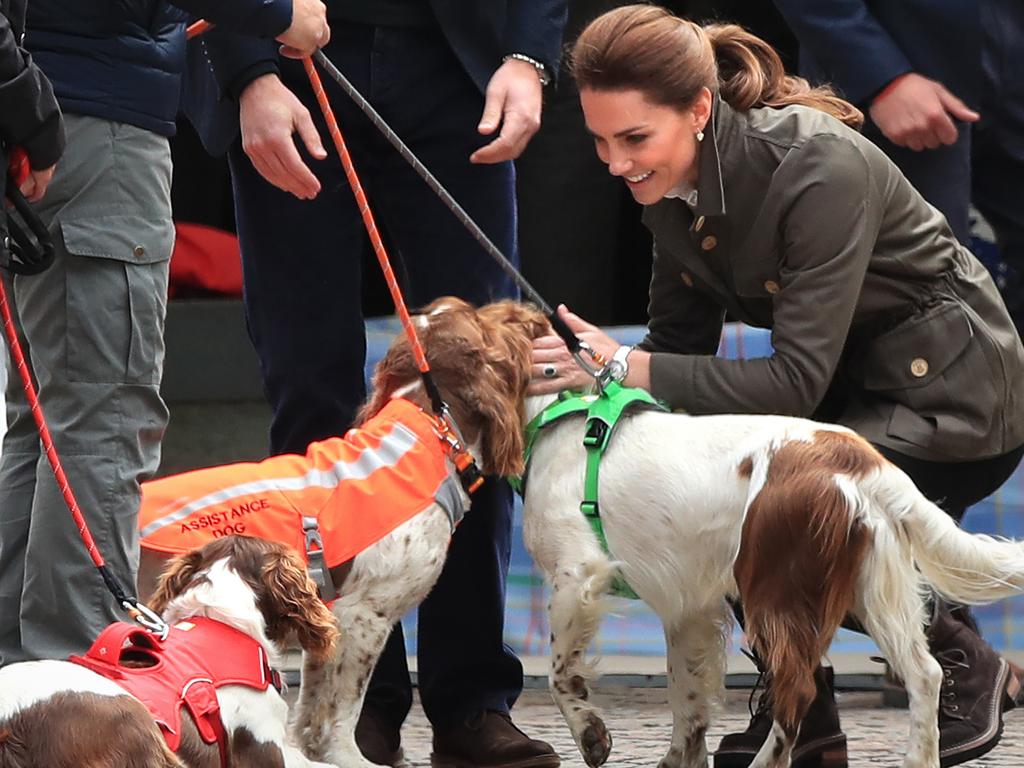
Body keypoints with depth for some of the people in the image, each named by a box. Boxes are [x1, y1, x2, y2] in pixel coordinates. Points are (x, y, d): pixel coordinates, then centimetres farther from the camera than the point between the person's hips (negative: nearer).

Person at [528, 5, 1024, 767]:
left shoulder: (818, 168, -30)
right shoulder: (674, 183, -6)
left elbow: (795, 381, -31)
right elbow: (682, 342, 1)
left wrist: (624, 365, -31)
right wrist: (584, 369, -18)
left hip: (946, 393, -8)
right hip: (850, 387, 8)